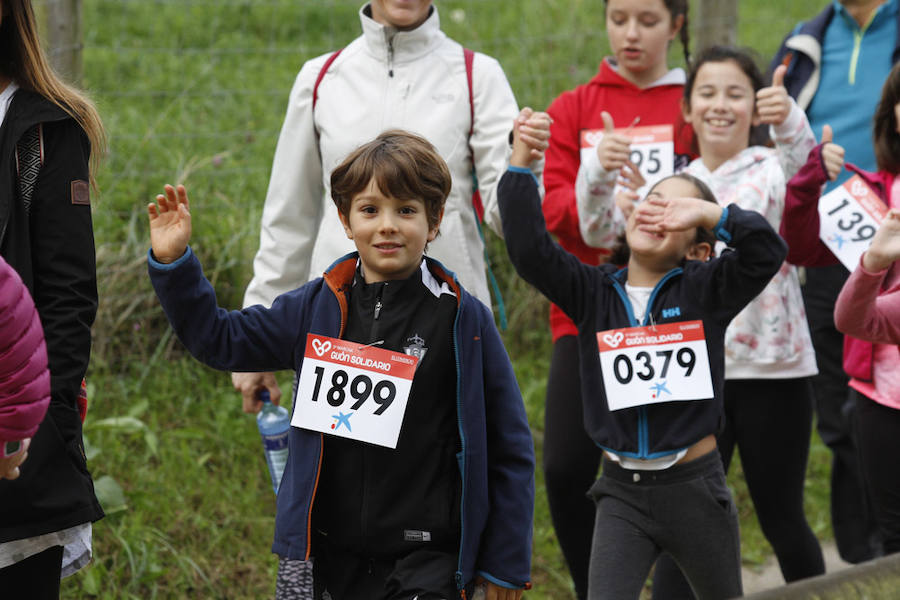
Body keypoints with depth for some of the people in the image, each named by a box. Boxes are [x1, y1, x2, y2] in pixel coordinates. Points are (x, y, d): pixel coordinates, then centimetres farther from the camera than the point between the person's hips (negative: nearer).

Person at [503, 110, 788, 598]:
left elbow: (767, 252, -18)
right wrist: (521, 160, -17)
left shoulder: (704, 290, -4)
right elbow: (529, 251, -11)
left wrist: (707, 212, -23)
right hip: (622, 493, 1)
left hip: (695, 489, -1)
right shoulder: (593, 292, 1)